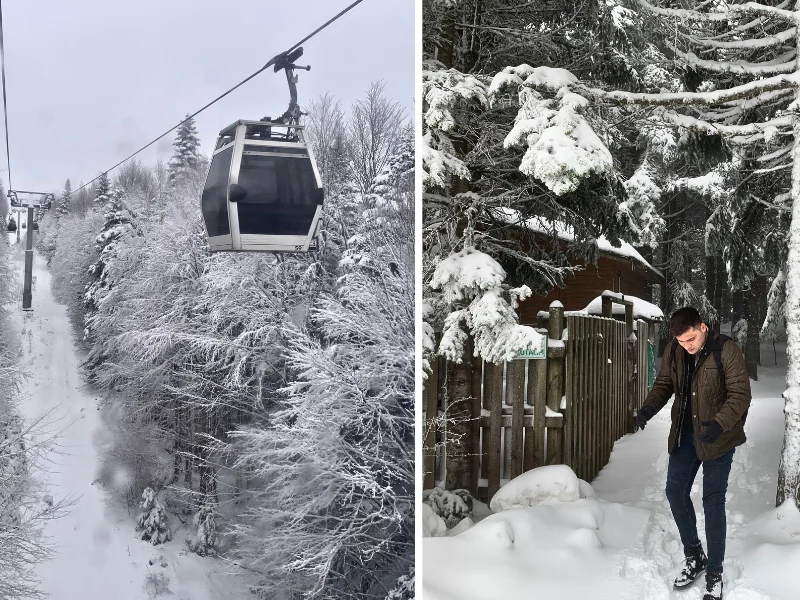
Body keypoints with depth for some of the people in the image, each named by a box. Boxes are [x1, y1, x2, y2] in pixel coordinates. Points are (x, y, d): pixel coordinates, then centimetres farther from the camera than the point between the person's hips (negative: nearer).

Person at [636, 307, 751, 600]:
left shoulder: (726, 350, -19)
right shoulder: (673, 351, -5)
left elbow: (740, 394, -19)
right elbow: (664, 384, 6)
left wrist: (720, 423, -36)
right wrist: (649, 408, -14)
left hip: (717, 438, -5)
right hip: (684, 434, 5)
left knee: (713, 501, 0)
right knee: (675, 492, 10)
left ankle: (714, 573, 15)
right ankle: (693, 555, 32)